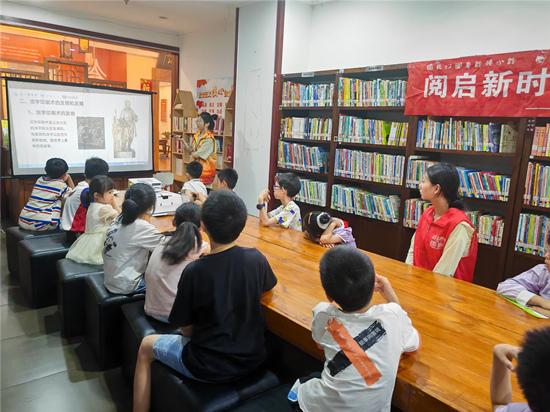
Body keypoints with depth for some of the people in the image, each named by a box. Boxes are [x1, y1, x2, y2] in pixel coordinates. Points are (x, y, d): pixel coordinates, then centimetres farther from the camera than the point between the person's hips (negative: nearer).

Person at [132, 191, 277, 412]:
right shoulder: (256, 259, -12)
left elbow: (186, 328, -10)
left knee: (146, 346, 20)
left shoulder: (194, 271, -21)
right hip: (252, 359, 5)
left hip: (208, 366, -4)